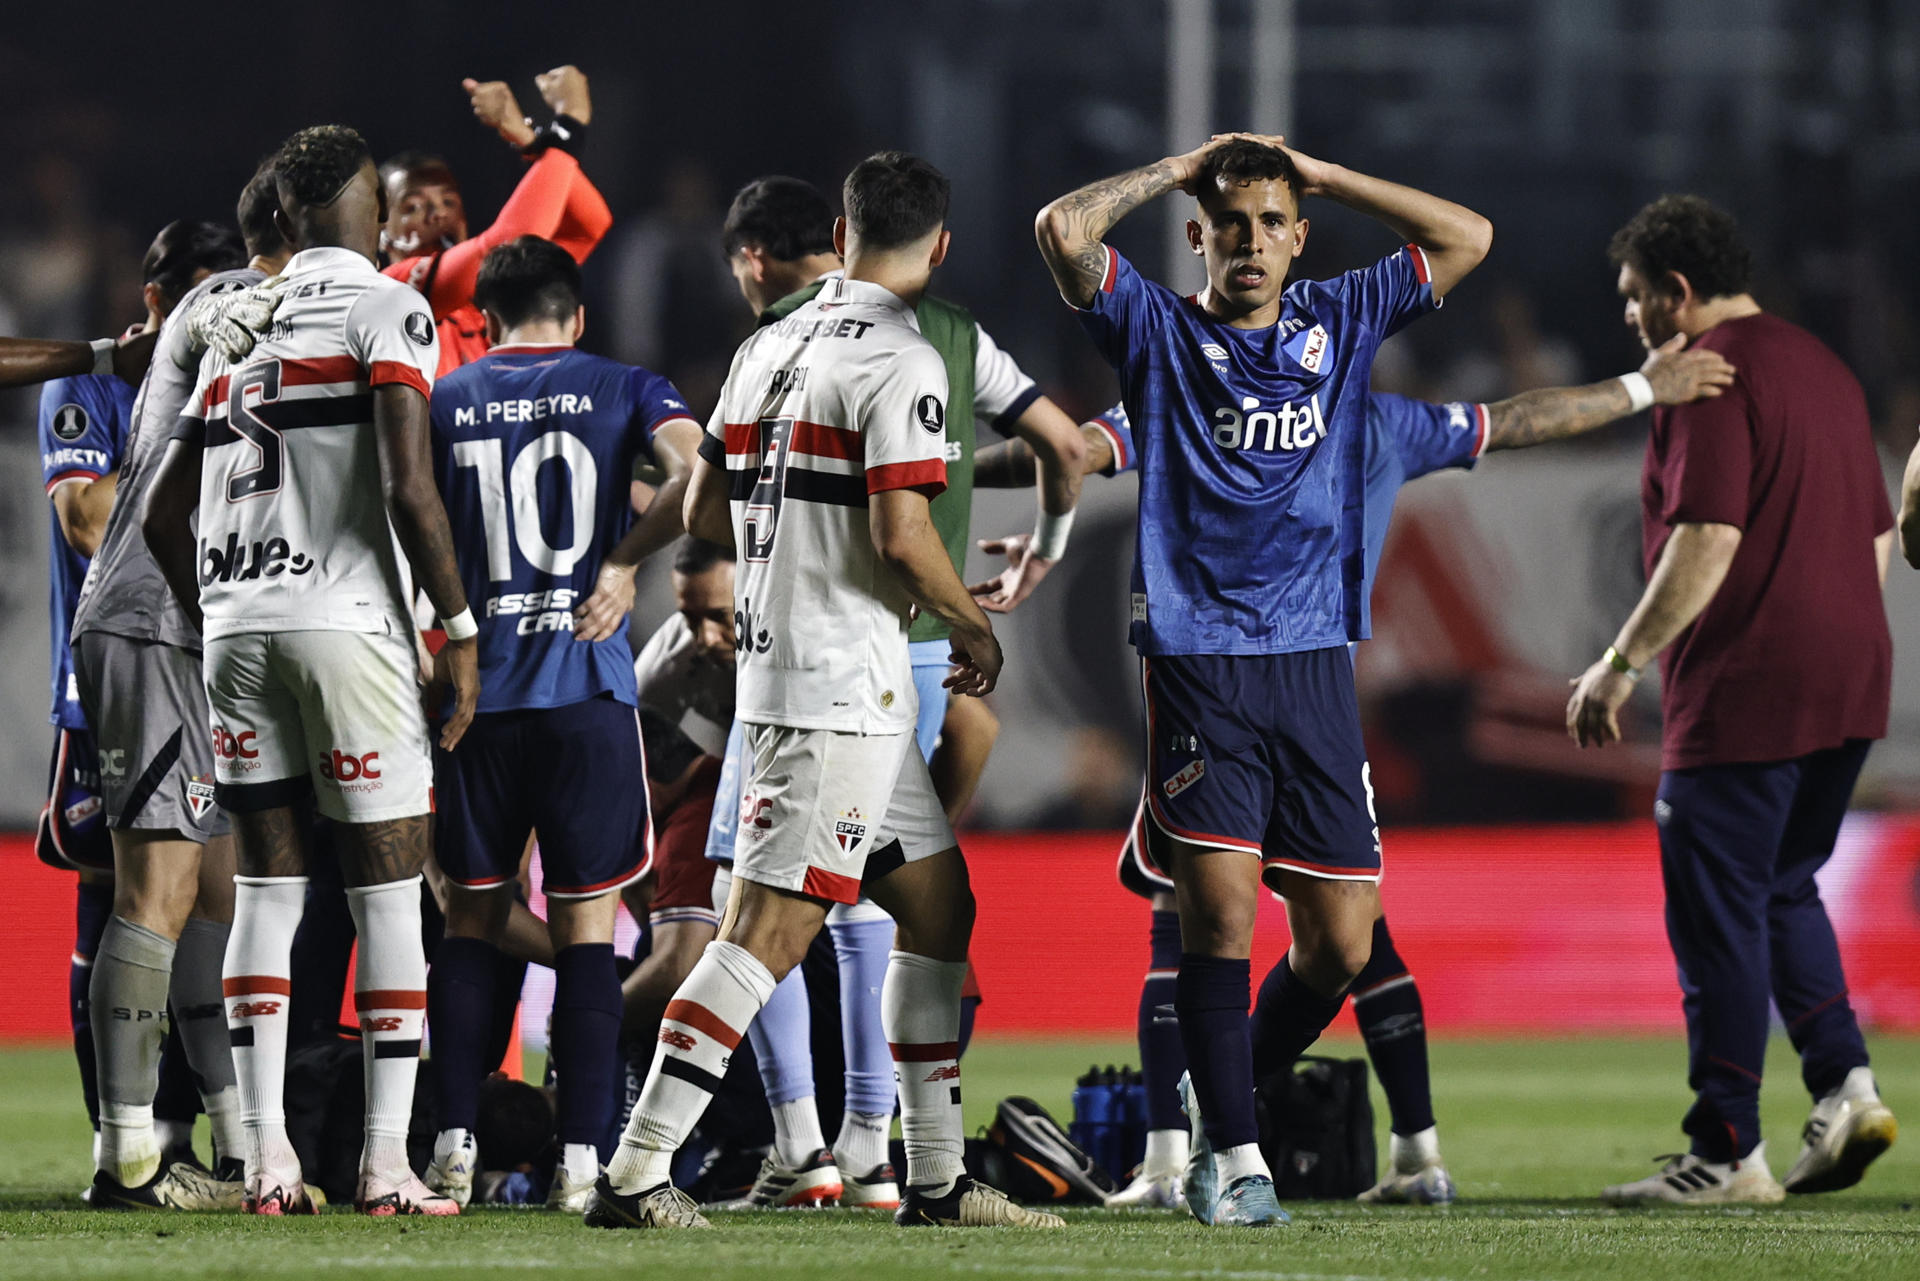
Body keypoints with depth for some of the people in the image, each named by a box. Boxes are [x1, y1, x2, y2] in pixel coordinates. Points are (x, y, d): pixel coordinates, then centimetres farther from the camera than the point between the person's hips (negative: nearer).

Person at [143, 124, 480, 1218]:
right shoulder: (388, 314, -2)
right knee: (389, 893, -1)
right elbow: (408, 487, -14)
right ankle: (388, 1160, -5)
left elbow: (166, 514, 18)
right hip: (346, 617, -5)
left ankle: (267, 1156, 4)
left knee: (267, 890, 9)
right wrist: (462, 627, -7)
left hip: (236, 625, 5)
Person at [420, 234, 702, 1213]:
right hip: (588, 691, -1)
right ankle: (580, 1159, -3)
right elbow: (697, 474, -13)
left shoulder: (443, 402, 9)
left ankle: (454, 1144, 6)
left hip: (476, 688, 1)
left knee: (471, 922, 12)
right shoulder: (624, 390, 4)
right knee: (586, 925, 3)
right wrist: (623, 560, -6)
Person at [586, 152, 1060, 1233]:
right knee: (769, 933, -10)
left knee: (939, 909, 15)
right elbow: (902, 535, -20)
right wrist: (977, 627, -3)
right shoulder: (901, 364, -13)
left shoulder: (770, 348, 13)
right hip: (847, 685, -9)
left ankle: (938, 1181, 16)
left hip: (778, 656, 9)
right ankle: (636, 1174, -13)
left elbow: (707, 510, 19)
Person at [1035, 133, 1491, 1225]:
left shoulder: (1340, 325, 14)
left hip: (1315, 661, 4)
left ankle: (1227, 1098, 25)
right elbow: (1064, 232, -10)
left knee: (1341, 940, 2)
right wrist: (1178, 170, 2)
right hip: (1196, 662, -4)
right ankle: (1235, 1157, -3)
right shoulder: (1159, 331, 5)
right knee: (1220, 905, -13)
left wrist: (1322, 175, 10)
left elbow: (1467, 239, 14)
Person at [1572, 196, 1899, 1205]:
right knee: (1782, 894, 20)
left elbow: (1707, 543, -21)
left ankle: (1727, 1152, -1)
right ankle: (1845, 1081, 4)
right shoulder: (1823, 368, 17)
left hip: (1740, 696, -9)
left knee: (1719, 920, -2)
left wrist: (1620, 663, -16)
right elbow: (1877, 536, 20)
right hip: (1846, 687, 9)